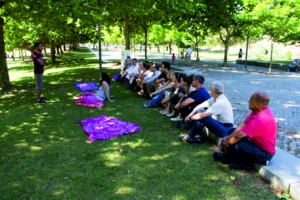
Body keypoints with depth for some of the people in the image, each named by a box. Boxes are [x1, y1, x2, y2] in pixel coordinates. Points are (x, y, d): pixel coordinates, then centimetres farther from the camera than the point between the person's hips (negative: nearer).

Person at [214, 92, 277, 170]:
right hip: (256, 142, 10)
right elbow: (243, 125, -2)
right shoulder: (257, 111, -4)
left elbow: (237, 137, -31)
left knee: (235, 145, -33)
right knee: (232, 131, 10)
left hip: (264, 153, -10)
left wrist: (224, 143, -15)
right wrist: (227, 138, -11)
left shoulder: (261, 120, -33)